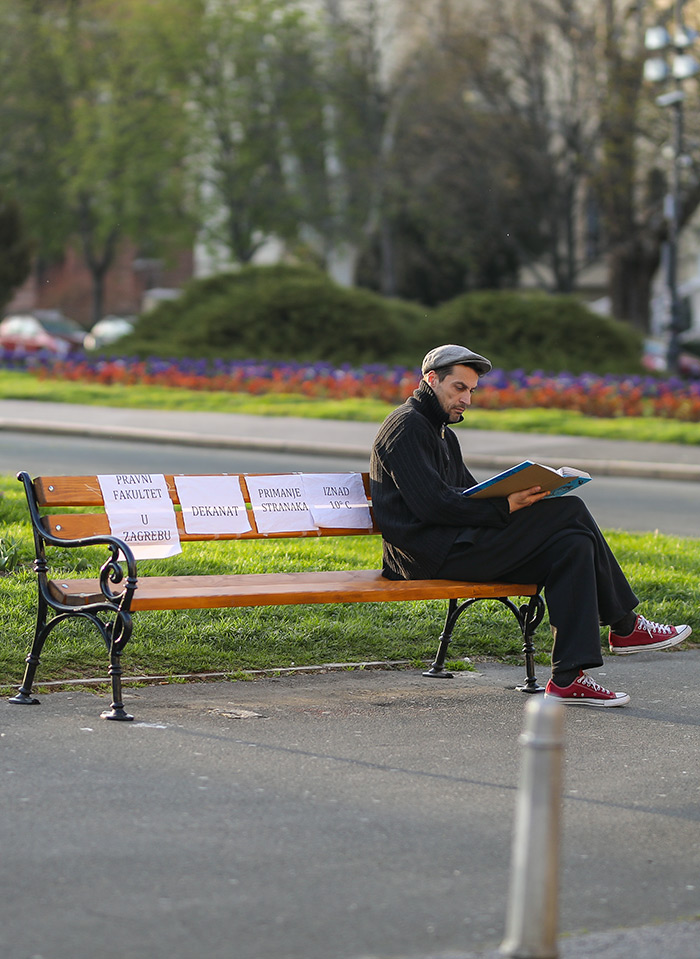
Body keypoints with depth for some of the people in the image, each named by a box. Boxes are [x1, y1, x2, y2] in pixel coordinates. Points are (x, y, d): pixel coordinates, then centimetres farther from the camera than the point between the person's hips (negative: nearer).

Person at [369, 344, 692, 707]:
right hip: (432, 557, -10)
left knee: (574, 544, -5)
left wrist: (514, 497, 0)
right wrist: (506, 506, -19)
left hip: (453, 548, 10)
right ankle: (625, 625, 2)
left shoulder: (442, 434, 26)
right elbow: (432, 503, -18)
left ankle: (567, 678, -11)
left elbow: (470, 495, 20)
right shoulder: (407, 425, -8)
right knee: (570, 511, -10)